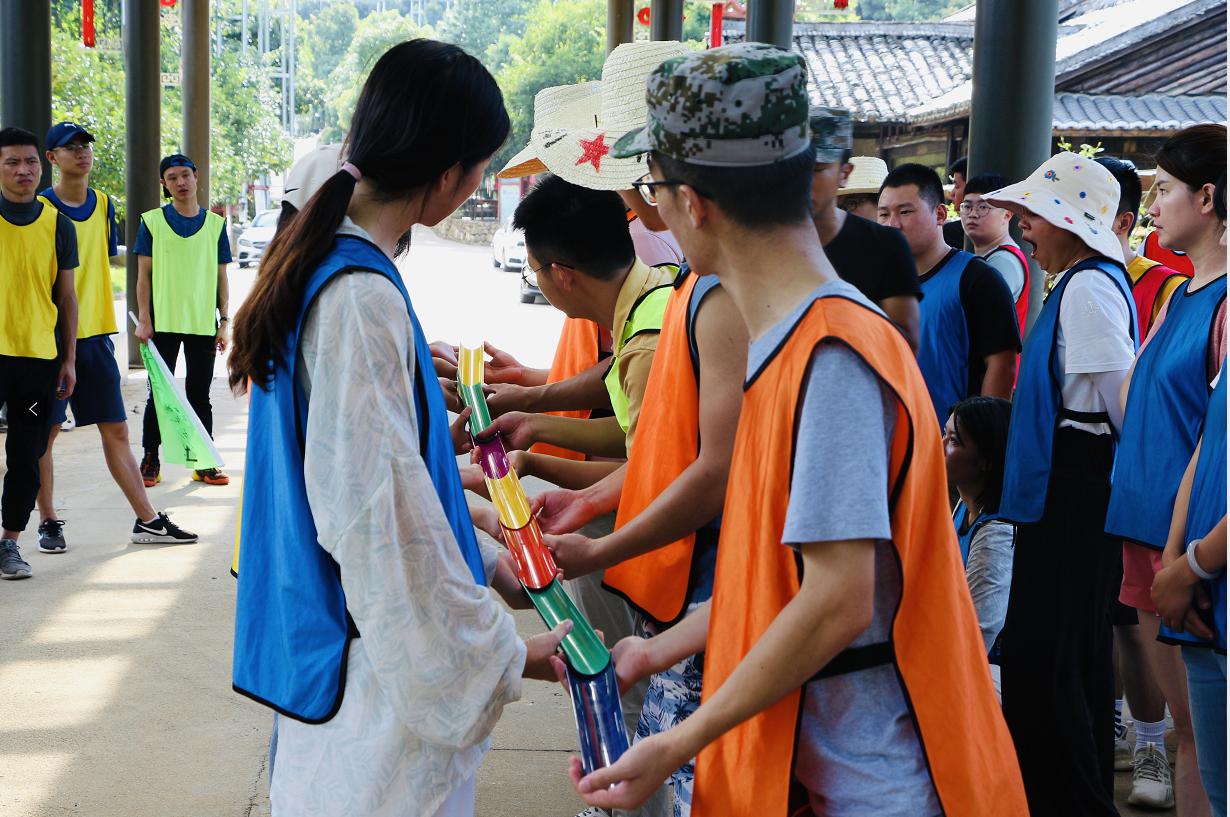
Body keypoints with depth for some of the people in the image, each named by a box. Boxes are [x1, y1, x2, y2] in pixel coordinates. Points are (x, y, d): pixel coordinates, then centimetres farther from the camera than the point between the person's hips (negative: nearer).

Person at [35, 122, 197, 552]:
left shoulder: (103, 205, 10)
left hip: (94, 335, 5)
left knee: (115, 429, 6)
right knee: (44, 431, 2)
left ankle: (147, 519, 7)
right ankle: (48, 521, 14)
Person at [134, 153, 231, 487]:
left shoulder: (215, 223, 7)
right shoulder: (152, 221, 2)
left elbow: (221, 277, 9)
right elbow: (144, 275, 1)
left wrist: (224, 321, 3)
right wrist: (144, 319, -6)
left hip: (203, 324, 1)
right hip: (163, 322, -1)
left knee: (200, 395, 7)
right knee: (159, 394, 3)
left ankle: (205, 463, 13)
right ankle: (150, 461, 13)